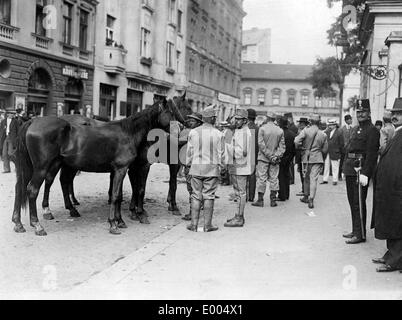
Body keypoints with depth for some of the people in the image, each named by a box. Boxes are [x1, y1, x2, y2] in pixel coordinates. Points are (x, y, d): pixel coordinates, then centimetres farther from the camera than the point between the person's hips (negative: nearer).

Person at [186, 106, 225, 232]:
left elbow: (189, 152, 4)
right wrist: (220, 167, 14)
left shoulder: (193, 132, -2)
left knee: (196, 196, 7)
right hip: (212, 168, -1)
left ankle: (194, 224, 9)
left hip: (196, 167, 1)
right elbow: (221, 154, 1)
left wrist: (188, 165, 17)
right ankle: (207, 225, 8)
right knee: (209, 196, 4)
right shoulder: (218, 134, -5)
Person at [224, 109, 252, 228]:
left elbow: (243, 152, -22)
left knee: (241, 193, -5)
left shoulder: (245, 132, -15)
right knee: (239, 192, 15)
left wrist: (228, 146, -18)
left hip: (241, 167, -10)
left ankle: (239, 219, -2)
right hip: (236, 167, 10)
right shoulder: (238, 131, 16)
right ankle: (239, 216, 24)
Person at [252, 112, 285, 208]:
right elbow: (282, 146, 1)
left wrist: (269, 155, -9)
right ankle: (273, 200, 9)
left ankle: (260, 200, 3)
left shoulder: (262, 129, -6)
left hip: (263, 158, -3)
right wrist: (277, 156, -3)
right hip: (275, 160, 3)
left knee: (261, 178, 1)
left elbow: (261, 144, -11)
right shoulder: (280, 130, 4)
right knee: (274, 179, 7)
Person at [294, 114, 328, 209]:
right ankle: (311, 199, -10)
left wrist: (301, 148, 3)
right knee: (314, 179, -1)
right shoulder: (323, 134, 0)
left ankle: (306, 196, 28)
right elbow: (325, 150, 5)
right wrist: (321, 158, 21)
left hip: (306, 158, 0)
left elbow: (296, 141, -17)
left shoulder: (306, 131, -8)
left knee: (306, 178, 15)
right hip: (317, 159, 0)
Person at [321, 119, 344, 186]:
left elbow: (341, 144, -2)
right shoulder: (327, 132, 11)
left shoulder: (339, 133, -4)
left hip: (335, 153, -5)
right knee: (326, 166, 8)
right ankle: (325, 180, 15)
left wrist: (340, 152, -3)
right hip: (327, 153, 5)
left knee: (335, 167, 1)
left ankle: (335, 180, 9)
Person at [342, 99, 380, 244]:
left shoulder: (372, 131, -9)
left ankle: (360, 234, 4)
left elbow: (371, 154, -15)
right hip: (350, 170, 9)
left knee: (358, 203, -4)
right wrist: (346, 167, 14)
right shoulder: (355, 129, 17)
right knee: (352, 201, 14)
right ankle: (355, 230, 25)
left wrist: (365, 173, -21)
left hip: (361, 170, -8)